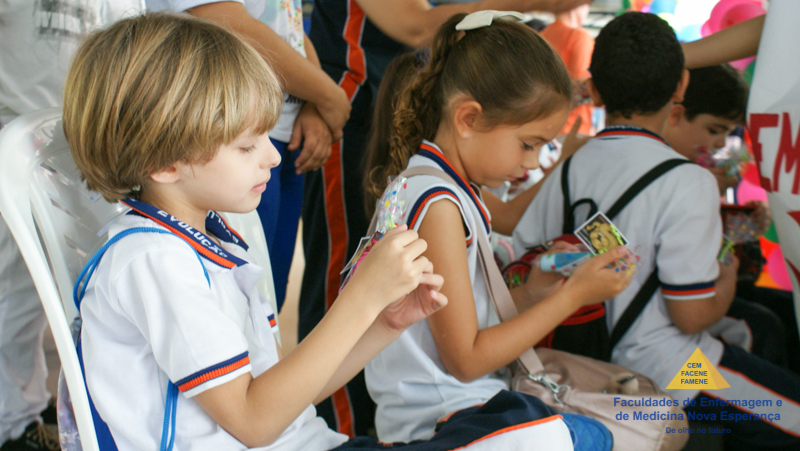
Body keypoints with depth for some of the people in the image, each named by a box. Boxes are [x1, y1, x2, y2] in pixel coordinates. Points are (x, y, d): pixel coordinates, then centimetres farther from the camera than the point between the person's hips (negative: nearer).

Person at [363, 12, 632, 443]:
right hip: (436, 419, -9)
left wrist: (532, 291, 3)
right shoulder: (437, 205, -19)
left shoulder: (451, 191, 10)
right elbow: (466, 359, -18)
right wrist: (573, 295, -12)